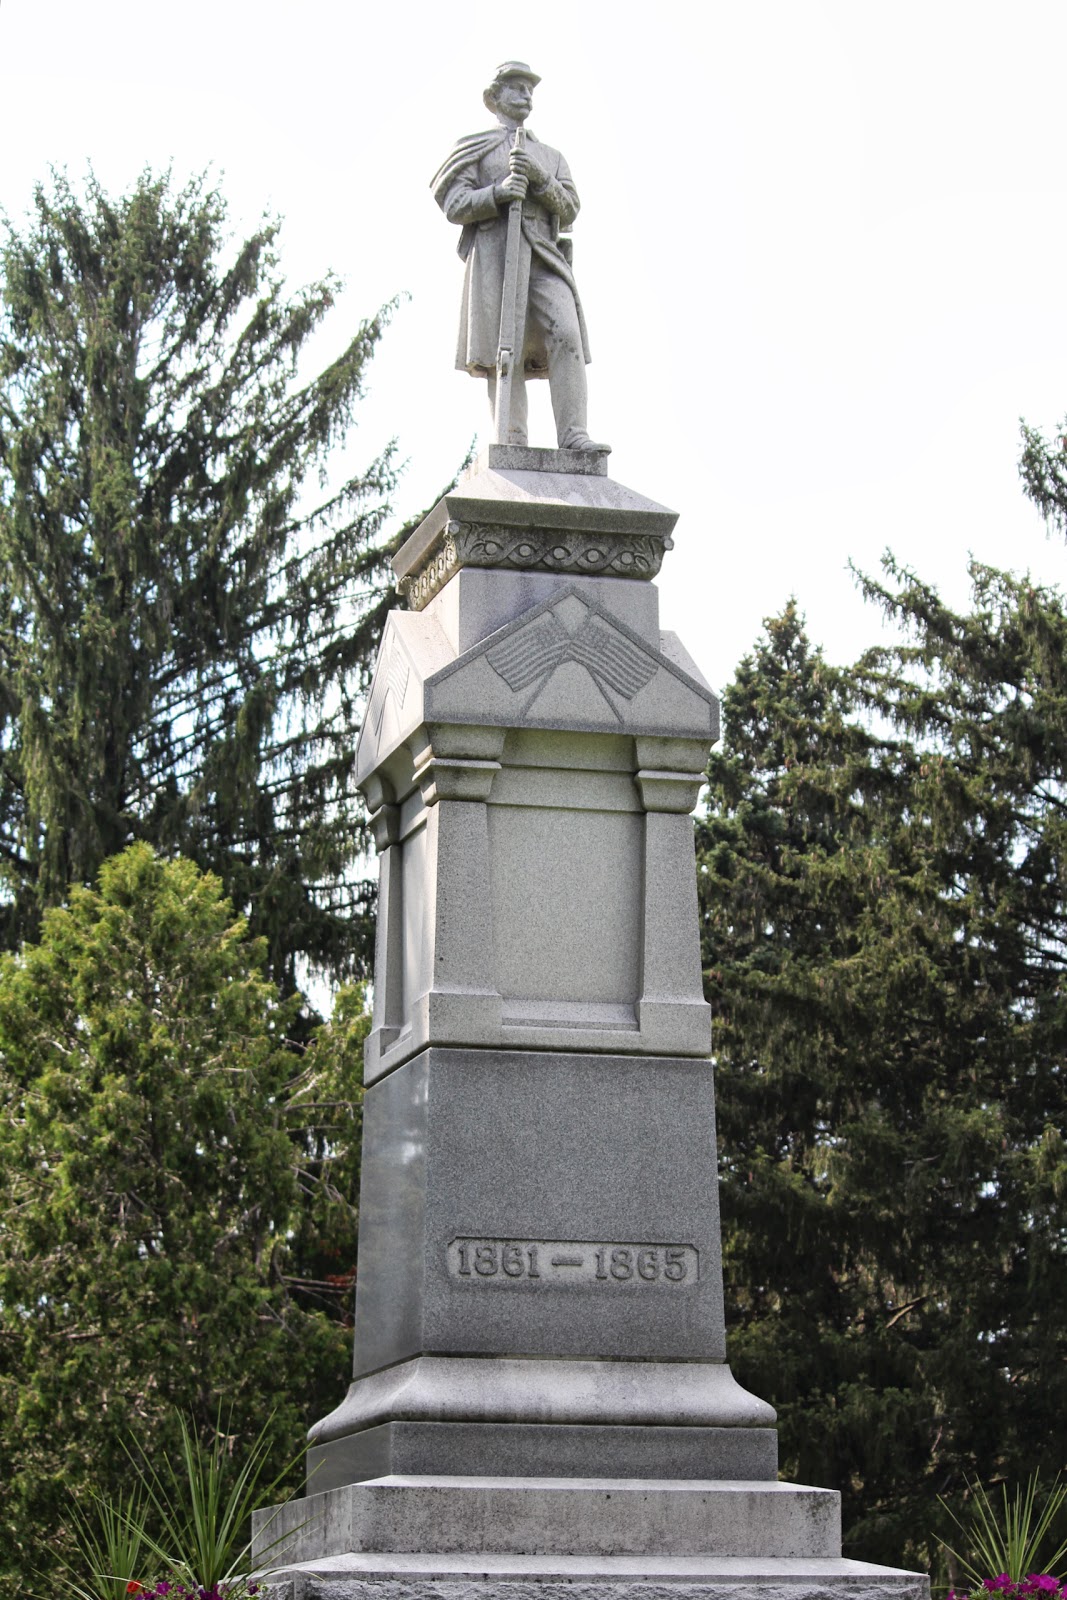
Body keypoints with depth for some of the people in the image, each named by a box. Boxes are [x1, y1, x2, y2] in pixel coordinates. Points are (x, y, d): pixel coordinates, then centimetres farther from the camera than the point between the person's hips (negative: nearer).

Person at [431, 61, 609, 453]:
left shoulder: (551, 157, 27)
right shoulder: (474, 149, 16)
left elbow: (568, 211, 12)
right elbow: (455, 205, 3)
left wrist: (539, 179, -7)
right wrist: (499, 193, -15)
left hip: (544, 258, 3)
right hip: (494, 254, -3)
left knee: (565, 336, -18)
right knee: (503, 352, -11)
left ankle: (574, 437, -27)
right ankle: (512, 447, -15)